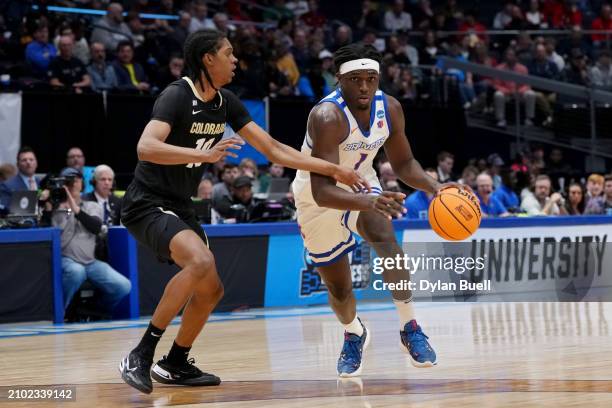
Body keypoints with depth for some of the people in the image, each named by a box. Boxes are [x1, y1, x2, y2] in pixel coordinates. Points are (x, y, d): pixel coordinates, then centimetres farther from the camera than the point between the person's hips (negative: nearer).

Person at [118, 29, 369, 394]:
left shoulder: (226, 103, 4)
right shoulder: (177, 96, -20)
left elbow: (273, 149, 8)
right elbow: (146, 147, -35)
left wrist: (334, 170, 4)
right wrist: (203, 154, -45)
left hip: (180, 207, 9)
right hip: (148, 204, -9)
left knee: (211, 290, 14)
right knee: (201, 261, -32)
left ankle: (175, 364, 33)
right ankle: (140, 356, -25)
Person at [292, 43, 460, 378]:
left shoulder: (390, 108, -16)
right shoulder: (328, 117, -35)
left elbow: (403, 163, 1)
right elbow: (322, 191, -42)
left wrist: (435, 188, -19)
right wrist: (368, 203, -59)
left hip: (362, 185, 3)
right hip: (318, 200, -3)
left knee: (385, 239, -31)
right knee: (339, 290, 8)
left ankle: (410, 328, -21)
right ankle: (354, 335, 43)